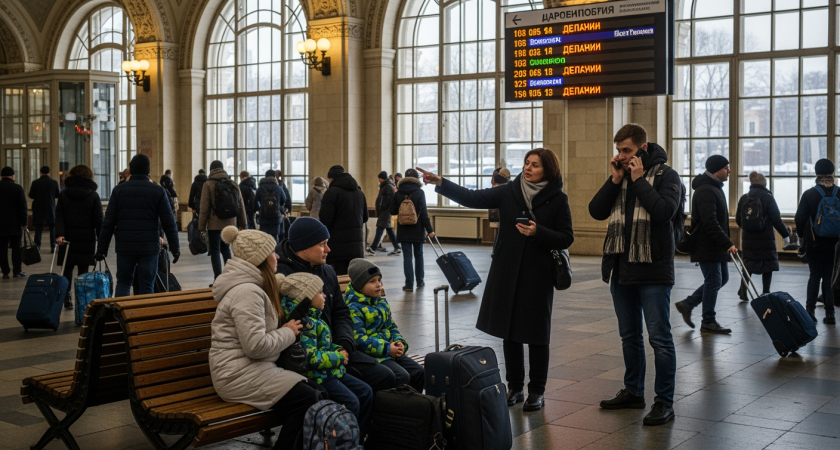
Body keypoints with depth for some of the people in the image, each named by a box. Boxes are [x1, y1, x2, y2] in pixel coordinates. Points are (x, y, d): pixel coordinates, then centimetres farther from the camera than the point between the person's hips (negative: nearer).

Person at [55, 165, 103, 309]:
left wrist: (59, 234, -10)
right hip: (87, 239, -2)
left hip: (68, 238, 2)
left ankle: (66, 299, 8)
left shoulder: (63, 194, 5)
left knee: (67, 269, 11)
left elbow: (59, 216, -4)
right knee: (83, 270, 3)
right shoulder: (93, 196, -1)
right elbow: (98, 220, -3)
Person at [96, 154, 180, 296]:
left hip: (124, 247, 1)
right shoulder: (158, 191, -1)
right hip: (149, 246, -1)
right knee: (146, 286, 4)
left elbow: (108, 223, 2)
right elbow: (169, 223, -2)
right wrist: (175, 248, 3)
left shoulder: (119, 190, 2)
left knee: (123, 282, 11)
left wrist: (101, 249, 6)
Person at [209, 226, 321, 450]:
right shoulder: (247, 292, -17)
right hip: (238, 375, -10)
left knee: (315, 391, -5)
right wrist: (288, 333, -9)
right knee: (307, 398, -19)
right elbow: (256, 346, -24)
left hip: (251, 368, 10)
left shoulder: (253, 286, 17)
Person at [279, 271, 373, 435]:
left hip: (332, 370, 11)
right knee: (351, 402, -20)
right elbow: (312, 357, -27)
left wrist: (339, 349, 4)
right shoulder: (304, 322, -22)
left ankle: (360, 434, 17)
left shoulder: (313, 317, 12)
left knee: (366, 392, 9)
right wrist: (339, 357, -15)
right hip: (317, 375, -11)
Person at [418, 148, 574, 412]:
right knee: (509, 332, 9)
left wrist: (537, 232, -20)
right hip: (507, 274, 3)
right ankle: (514, 388, 23)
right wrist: (440, 183, -18)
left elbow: (566, 239, -4)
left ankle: (537, 392, 16)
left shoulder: (557, 200, -3)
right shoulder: (509, 192, 2)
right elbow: (472, 198, -7)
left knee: (536, 335, 4)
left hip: (538, 276, -3)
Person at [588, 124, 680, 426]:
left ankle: (664, 402, 4)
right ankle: (633, 392, 28)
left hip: (652, 270, -6)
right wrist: (615, 180, -6)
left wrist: (639, 180, -15)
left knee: (659, 338, -3)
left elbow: (665, 211, -22)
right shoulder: (620, 176, 12)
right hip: (620, 268, 7)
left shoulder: (666, 175, -5)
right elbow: (596, 211, 3)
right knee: (629, 336, 16)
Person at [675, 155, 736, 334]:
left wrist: (726, 243, 18)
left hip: (716, 246, 11)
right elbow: (710, 223, -27)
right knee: (713, 282, -3)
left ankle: (687, 305, 21)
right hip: (706, 246, -11)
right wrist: (727, 244, -27)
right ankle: (708, 323, 8)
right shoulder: (705, 191, -19)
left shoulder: (714, 188, 16)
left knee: (722, 278, 15)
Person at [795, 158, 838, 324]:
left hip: (814, 242, -1)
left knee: (815, 275, 10)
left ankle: (810, 310, 2)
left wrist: (802, 236, 7)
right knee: (830, 277, 7)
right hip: (834, 242, 1)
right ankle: (829, 313, 5)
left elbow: (799, 218, -7)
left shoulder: (809, 194, -7)